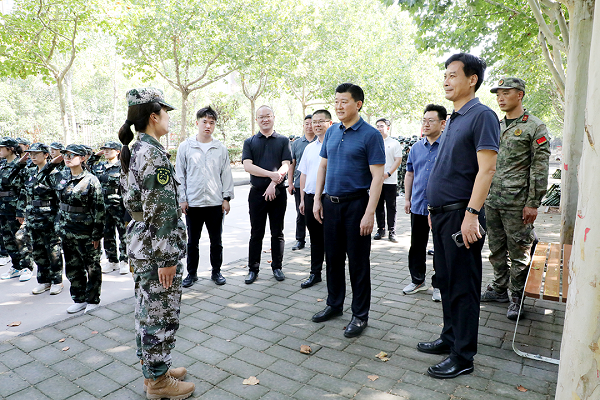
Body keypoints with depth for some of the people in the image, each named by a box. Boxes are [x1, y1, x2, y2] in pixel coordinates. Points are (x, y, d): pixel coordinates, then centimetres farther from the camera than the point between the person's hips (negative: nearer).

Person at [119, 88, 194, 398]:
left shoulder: (132, 151, 12)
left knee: (147, 309, 19)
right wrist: (167, 258, -20)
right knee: (162, 314, 4)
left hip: (139, 241, 10)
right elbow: (160, 210, -23)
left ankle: (152, 368, 35)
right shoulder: (154, 154, -19)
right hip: (156, 247, -10)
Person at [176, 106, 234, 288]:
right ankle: (192, 273, 25)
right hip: (193, 203, 0)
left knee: (216, 240, 11)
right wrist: (182, 199, -2)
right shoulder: (185, 147, 2)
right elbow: (180, 175, 4)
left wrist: (226, 198, 0)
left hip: (216, 203, 1)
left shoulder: (221, 148, 4)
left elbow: (226, 174, 6)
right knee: (192, 241, 10)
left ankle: (216, 271, 26)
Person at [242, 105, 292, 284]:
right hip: (257, 192, 0)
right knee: (256, 233, 6)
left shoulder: (283, 140, 7)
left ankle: (277, 267, 21)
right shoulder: (249, 142, 7)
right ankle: (253, 269, 16)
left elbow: (286, 166, -4)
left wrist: (273, 184, -18)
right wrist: (271, 174, -18)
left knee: (277, 232, 8)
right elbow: (248, 166, -7)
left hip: (278, 192, 0)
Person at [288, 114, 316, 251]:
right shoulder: (296, 143, 11)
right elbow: (292, 164, 11)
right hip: (299, 185, 2)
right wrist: (290, 183, 4)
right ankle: (300, 240, 18)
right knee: (300, 214, 7)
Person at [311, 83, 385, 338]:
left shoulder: (370, 135, -9)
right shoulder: (331, 132, 10)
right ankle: (334, 304, 32)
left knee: (358, 262, 3)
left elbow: (377, 176, -14)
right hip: (331, 203, 6)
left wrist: (369, 213, -19)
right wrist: (317, 199, 8)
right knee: (333, 257, 15)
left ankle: (360, 315, 18)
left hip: (356, 203, -6)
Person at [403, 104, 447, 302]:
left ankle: (438, 285, 21)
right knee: (417, 245, 13)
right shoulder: (416, 148, 10)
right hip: (418, 205, 5)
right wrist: (407, 198, 12)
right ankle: (417, 280, 28)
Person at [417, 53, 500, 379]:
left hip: (461, 216, -9)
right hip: (441, 214, 9)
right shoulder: (454, 119, 17)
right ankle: (450, 338, 32)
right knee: (446, 281, 17)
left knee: (463, 287, 1)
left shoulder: (482, 115, -10)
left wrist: (472, 214, -24)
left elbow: (486, 168, -19)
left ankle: (463, 357, 14)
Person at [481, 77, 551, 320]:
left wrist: (533, 203, -13)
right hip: (492, 200, 6)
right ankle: (499, 289, 28)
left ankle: (517, 297, 15)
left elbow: (540, 168, -8)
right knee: (496, 249, 14)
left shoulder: (534, 127, -4)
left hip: (517, 202, -6)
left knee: (519, 251, 2)